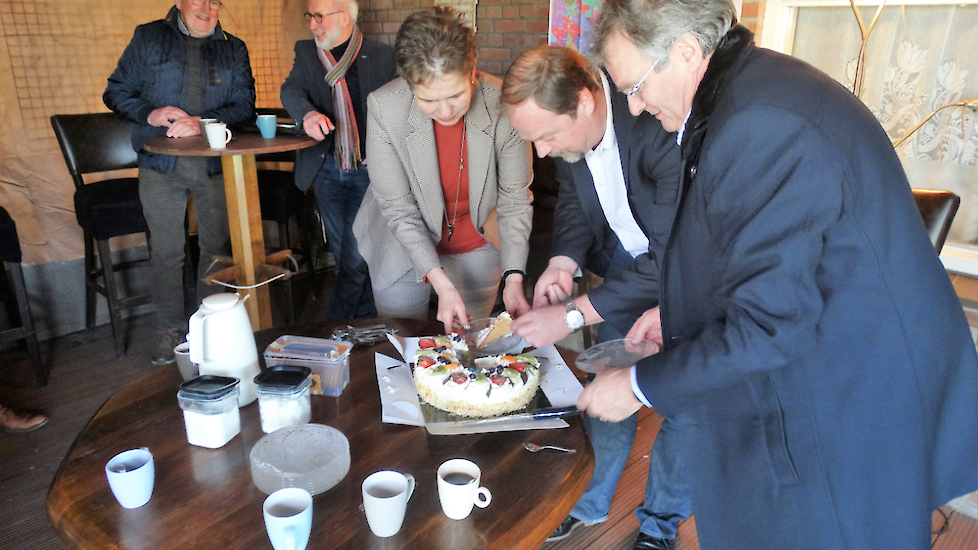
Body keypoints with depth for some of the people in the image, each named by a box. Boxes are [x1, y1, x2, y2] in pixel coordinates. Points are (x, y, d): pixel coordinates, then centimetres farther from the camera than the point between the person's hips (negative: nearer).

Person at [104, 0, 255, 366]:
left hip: (215, 163, 1)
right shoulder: (148, 38, 7)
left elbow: (244, 104, 0)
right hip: (161, 164, -1)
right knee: (166, 250, 3)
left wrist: (202, 122, -16)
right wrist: (150, 113, -13)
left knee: (217, 246, 7)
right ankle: (170, 329, 16)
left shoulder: (233, 49, 10)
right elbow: (116, 92, 8)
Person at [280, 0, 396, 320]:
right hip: (327, 170, 4)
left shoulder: (382, 56, 0)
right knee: (343, 255, 12)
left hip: (368, 170, -3)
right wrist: (307, 114, -30)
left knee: (355, 256, -6)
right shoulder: (306, 52, 8)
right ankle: (366, 316, 29)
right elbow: (291, 90, -7)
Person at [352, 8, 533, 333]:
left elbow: (515, 200, -15)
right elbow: (398, 209, -20)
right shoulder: (384, 108, -25)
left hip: (476, 249, 1)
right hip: (403, 250, 0)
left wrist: (514, 278, -25)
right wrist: (441, 283, -27)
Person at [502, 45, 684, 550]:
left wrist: (571, 315, -34)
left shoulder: (662, 128, -38)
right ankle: (589, 502, 35)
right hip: (624, 262, 5)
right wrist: (563, 259, -17)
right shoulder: (566, 123, -16)